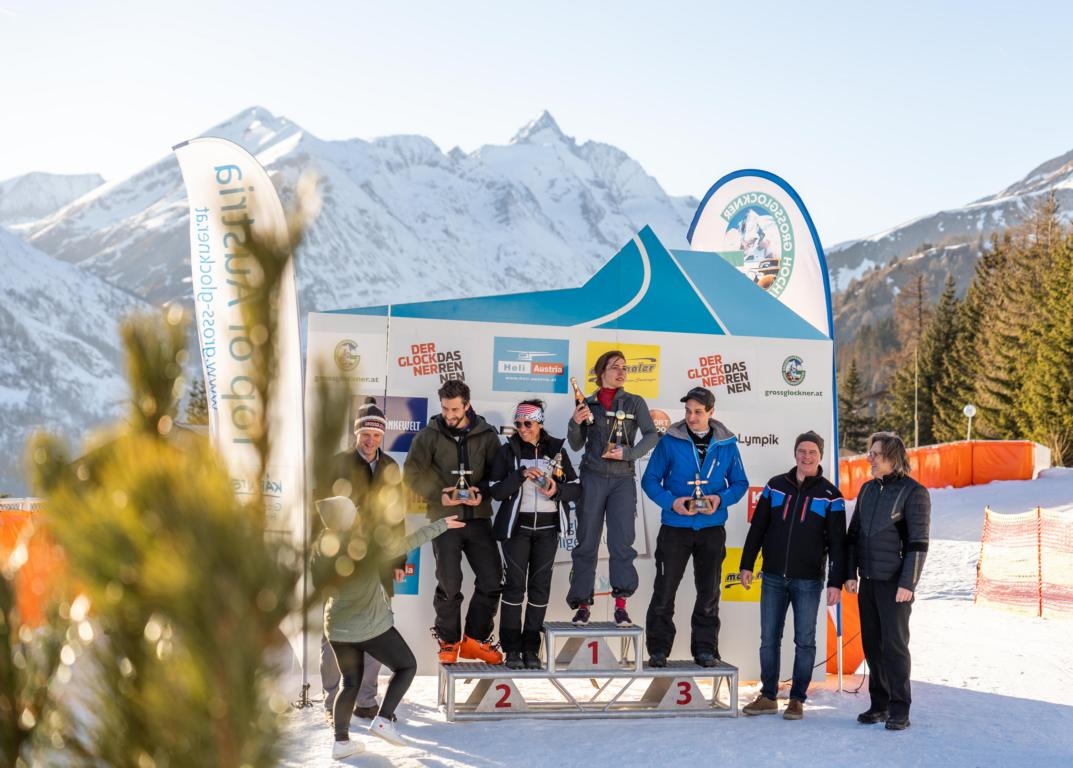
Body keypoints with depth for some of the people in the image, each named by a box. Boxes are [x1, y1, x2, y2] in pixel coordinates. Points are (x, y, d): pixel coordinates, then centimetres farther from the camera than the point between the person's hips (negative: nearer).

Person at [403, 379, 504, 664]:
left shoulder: (486, 435, 4)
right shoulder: (430, 435, 1)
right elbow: (412, 472, -3)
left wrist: (483, 494, -13)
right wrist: (438, 495, -14)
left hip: (478, 517, 2)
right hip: (445, 518, -2)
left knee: (492, 581, 1)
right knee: (449, 584, -1)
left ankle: (475, 640, 19)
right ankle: (448, 641, 18)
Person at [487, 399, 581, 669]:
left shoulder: (556, 449, 5)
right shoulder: (508, 450, 1)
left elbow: (575, 488, 4)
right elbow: (496, 490, -6)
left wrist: (557, 490, -16)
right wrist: (521, 475, -19)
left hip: (547, 528, 2)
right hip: (517, 526, -2)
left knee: (540, 585, 3)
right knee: (515, 583, -4)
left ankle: (531, 648, 10)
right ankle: (512, 648, 3)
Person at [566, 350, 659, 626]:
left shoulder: (635, 403, 6)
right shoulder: (588, 404, 8)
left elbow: (651, 435, -3)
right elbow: (577, 445, 9)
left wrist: (627, 453, -16)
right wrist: (575, 423, -10)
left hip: (623, 480, 0)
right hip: (593, 478, 0)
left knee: (622, 541, -7)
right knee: (587, 542, 0)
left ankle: (620, 605, -4)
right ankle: (582, 604, 4)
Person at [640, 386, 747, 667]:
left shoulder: (727, 444, 2)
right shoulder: (670, 441, -4)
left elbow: (740, 483, 8)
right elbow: (650, 479, -1)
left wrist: (721, 499, -12)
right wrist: (671, 502, -17)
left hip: (712, 528, 2)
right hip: (675, 527, -2)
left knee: (709, 593, 8)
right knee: (664, 591, 0)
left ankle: (705, 649, 18)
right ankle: (658, 650, 9)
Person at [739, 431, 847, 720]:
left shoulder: (830, 495, -1)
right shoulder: (775, 486, 6)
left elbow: (837, 543, -2)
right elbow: (757, 529, 10)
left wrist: (836, 582, -8)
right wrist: (746, 565, 6)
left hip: (808, 580, -2)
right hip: (773, 577, 3)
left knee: (804, 641, 3)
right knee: (769, 638, 7)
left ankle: (797, 699, 13)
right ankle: (768, 697, 17)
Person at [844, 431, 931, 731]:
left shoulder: (913, 492, -7)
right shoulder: (867, 490, 12)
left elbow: (918, 543, -11)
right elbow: (853, 534, 16)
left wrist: (908, 583, -16)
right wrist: (850, 573, 10)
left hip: (894, 582, -6)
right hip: (868, 581, 6)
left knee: (894, 644, -4)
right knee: (872, 644, 9)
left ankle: (899, 710, 2)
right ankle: (879, 704, 18)